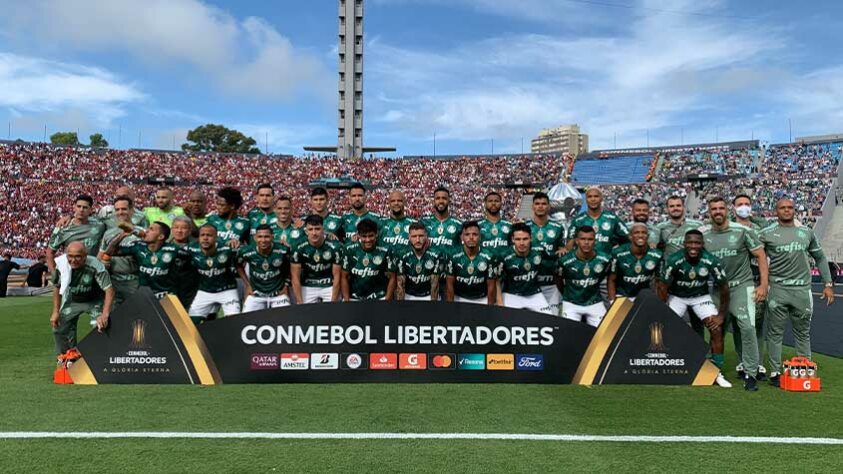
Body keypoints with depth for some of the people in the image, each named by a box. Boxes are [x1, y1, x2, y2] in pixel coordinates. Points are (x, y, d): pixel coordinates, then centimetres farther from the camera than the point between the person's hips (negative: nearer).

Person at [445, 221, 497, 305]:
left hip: (482, 300, 0)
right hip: (459, 299, 0)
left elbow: (491, 286, -4)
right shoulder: (453, 258, -9)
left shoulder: (488, 258, -9)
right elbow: (450, 285, -4)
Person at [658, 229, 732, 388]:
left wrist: (721, 314, -9)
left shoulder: (711, 261, -24)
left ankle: (717, 372, 2)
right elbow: (662, 287, -16)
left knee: (717, 330, -12)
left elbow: (724, 287, -11)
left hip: (701, 296, 1)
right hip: (677, 296, -1)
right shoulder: (673, 260, -27)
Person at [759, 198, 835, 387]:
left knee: (803, 333, 12)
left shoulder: (806, 232, 11)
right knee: (775, 333, 2)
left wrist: (828, 284, 13)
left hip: (802, 290, 3)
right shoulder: (767, 233, -1)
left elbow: (820, 258, 18)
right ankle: (775, 372, 9)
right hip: (777, 289, -3)